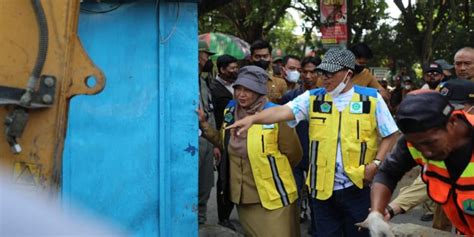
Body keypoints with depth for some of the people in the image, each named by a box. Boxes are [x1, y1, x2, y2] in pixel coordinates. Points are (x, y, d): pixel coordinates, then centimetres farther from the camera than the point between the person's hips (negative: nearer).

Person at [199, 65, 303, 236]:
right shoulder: (230, 112, 2)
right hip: (243, 196, 6)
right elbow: (224, 143, 14)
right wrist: (203, 123, 4)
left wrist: (271, 170, 7)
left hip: (273, 197, -5)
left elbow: (293, 154, -6)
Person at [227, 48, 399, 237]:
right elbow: (283, 111, -13)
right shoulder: (313, 98, 2)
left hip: (357, 187, -1)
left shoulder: (371, 98, 0)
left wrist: (376, 163, -7)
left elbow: (390, 134, 6)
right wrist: (253, 118, -29)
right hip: (323, 187, 2)